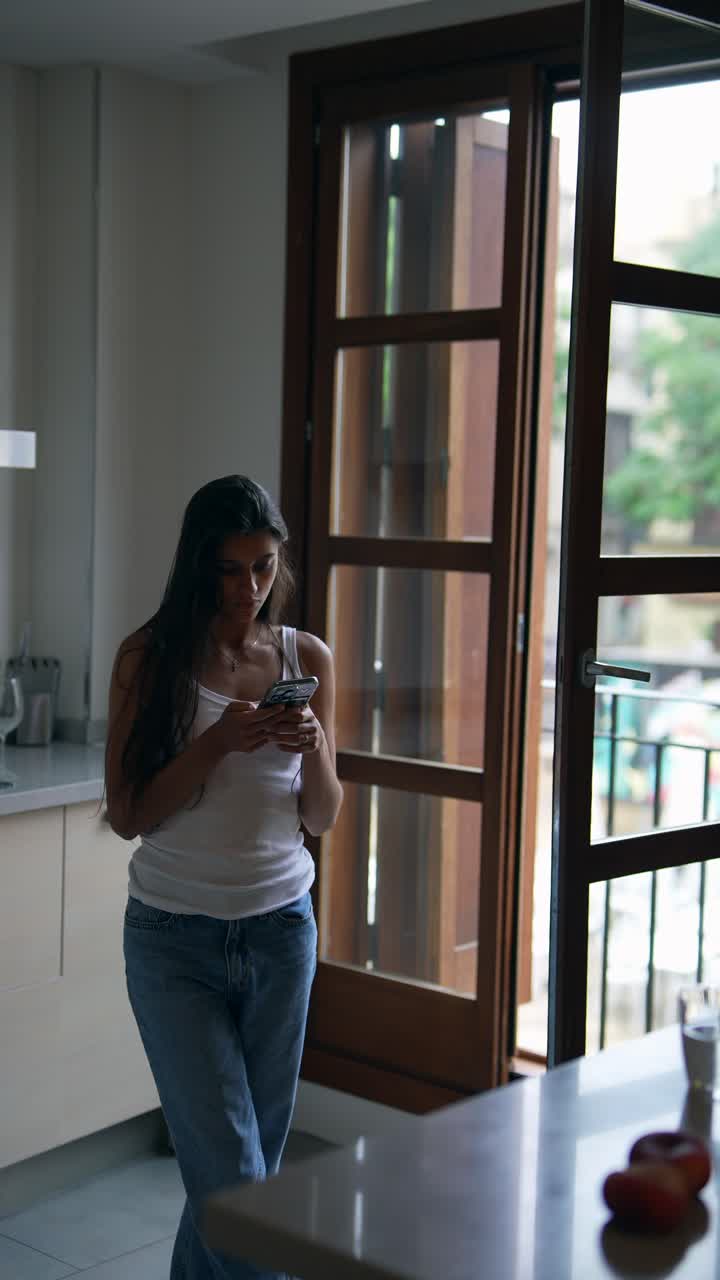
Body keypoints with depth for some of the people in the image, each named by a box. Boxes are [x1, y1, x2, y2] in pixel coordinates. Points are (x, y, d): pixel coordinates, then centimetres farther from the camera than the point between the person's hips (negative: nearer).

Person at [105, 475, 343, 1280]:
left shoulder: (307, 659, 2)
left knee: (257, 1155, 14)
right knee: (232, 1171, -6)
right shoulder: (150, 659, -6)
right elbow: (127, 815, -9)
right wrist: (217, 742, -22)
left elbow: (322, 819, 5)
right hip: (175, 939, -3)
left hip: (280, 932, 3)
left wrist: (315, 750, -15)